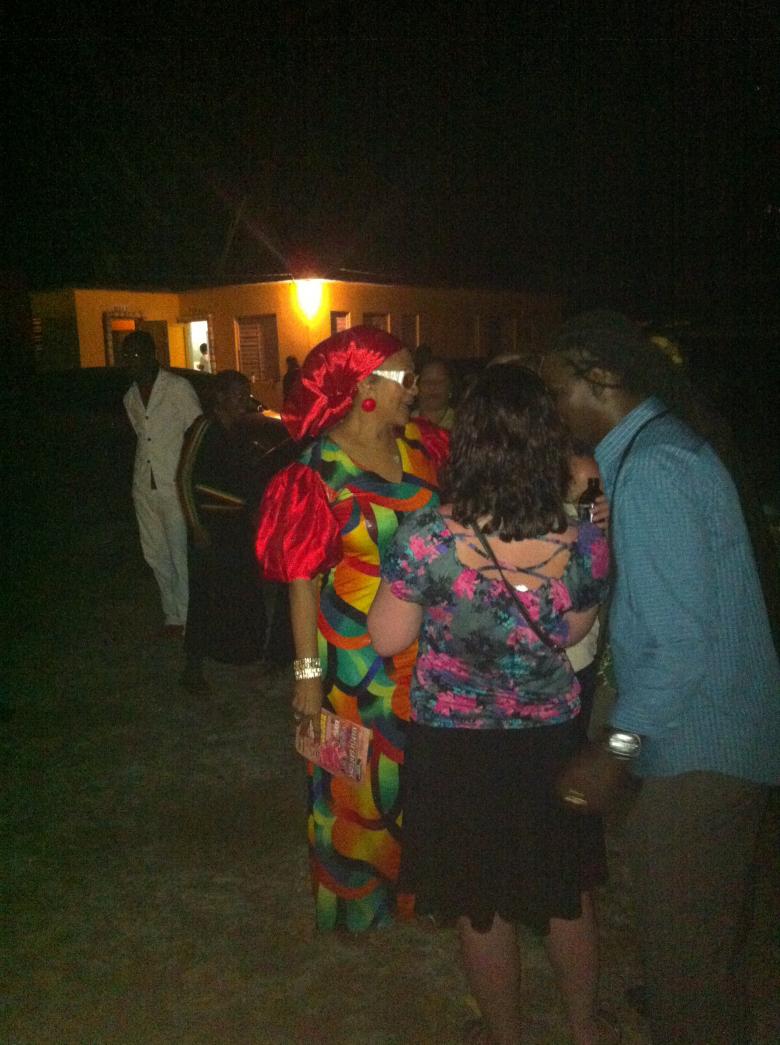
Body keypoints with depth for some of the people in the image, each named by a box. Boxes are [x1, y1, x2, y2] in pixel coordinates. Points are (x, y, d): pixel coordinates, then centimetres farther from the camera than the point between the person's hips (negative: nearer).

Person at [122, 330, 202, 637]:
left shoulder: (178, 388, -5)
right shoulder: (130, 398, 15)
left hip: (175, 485, -6)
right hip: (144, 487, 7)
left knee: (181, 556, -3)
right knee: (156, 556, 11)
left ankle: (187, 618, 8)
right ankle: (173, 615, 23)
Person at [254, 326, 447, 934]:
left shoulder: (421, 446, 0)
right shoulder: (319, 471, -13)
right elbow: (303, 579, -11)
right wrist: (308, 671, -12)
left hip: (429, 647, 5)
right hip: (359, 654, -4)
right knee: (360, 781, 13)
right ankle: (354, 896, 39)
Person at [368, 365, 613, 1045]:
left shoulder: (426, 536, -26)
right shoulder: (586, 543, -17)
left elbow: (387, 638, -12)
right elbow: (570, 633, 0)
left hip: (456, 748, -2)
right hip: (551, 740, 3)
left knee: (482, 906, 21)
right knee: (567, 893, 27)